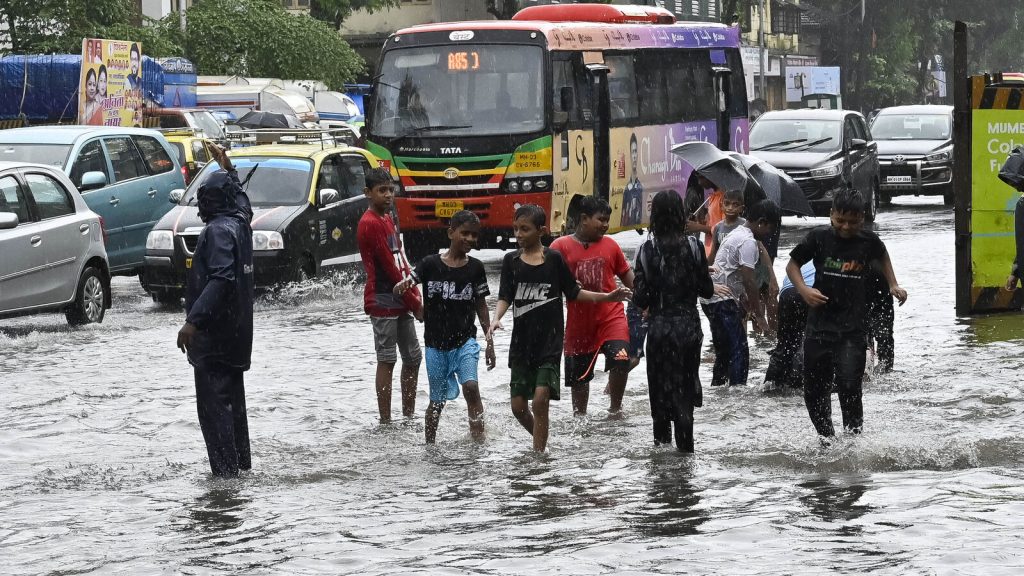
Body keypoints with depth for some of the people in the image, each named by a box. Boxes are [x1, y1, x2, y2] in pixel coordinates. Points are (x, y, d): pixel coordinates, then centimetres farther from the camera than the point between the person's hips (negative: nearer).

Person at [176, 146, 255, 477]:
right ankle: (241, 462, 25)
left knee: (213, 402, -10)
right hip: (237, 332, 10)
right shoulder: (240, 223, 9)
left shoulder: (219, 230, -17)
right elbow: (240, 197, 34)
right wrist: (227, 168, 47)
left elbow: (221, 278, -28)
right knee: (232, 398, 18)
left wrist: (194, 320, -32)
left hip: (214, 334, -10)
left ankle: (225, 469, -14)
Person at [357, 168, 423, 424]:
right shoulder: (370, 223, -14)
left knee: (413, 357, 11)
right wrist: (413, 301, -12)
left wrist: (414, 295, 7)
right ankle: (385, 422, -5)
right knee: (387, 360, -7)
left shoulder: (387, 219, 16)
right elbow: (389, 267, -15)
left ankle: (409, 416, 19)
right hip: (383, 300, -9)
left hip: (400, 300, 9)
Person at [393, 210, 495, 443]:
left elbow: (481, 306, 7)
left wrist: (490, 341, 5)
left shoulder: (475, 268, 2)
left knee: (471, 387, -20)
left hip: (465, 340, 0)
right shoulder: (431, 264, -3)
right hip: (436, 343, 0)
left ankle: (478, 442, -20)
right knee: (437, 400, 10)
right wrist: (402, 285, -35)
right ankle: (429, 445, 25)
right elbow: (410, 280, -9)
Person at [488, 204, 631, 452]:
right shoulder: (511, 260, 4)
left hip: (550, 341, -3)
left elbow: (573, 292, 10)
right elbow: (505, 297, 0)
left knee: (540, 399, -15)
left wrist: (607, 297, 4)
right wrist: (496, 319, -20)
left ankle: (538, 453, -8)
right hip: (522, 341, 3)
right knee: (518, 405, 4)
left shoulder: (554, 259, 0)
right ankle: (540, 441, 30)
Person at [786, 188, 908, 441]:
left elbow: (882, 256, 22)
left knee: (849, 387, -16)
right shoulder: (819, 237, -5)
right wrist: (803, 289, -11)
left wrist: (893, 285, 13)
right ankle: (827, 440, 28)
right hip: (819, 327, 2)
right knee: (814, 392, 8)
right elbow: (792, 264, 6)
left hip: (853, 329, -1)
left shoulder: (869, 241, -2)